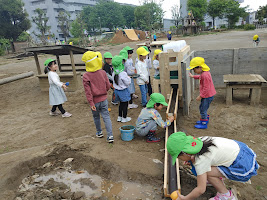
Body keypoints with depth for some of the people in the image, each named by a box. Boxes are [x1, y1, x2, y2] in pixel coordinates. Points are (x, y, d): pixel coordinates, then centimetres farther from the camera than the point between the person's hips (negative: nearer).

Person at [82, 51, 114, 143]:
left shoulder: (86, 76, -14)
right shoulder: (102, 72, -9)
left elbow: (88, 91, -14)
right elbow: (108, 86, -2)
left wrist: (91, 103, -10)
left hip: (95, 101, -1)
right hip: (104, 99, 1)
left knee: (96, 117, 20)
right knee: (106, 116, 6)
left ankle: (99, 133, 36)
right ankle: (110, 135, 2)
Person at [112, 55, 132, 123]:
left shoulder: (114, 73, -5)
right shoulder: (123, 73, -26)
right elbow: (128, 83, -17)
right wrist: (128, 78, 1)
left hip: (117, 90, 7)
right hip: (123, 91, -7)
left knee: (121, 103, 22)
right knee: (125, 104, 11)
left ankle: (119, 117, 32)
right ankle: (124, 118, 22)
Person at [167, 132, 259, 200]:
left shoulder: (200, 161, -25)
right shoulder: (198, 140, -5)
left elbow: (201, 190, -19)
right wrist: (191, 159, 5)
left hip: (244, 166, -9)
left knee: (207, 173, -14)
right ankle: (217, 179, 19)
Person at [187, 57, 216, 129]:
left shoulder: (205, 75, -29)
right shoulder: (204, 72, 2)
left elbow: (206, 88, -27)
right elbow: (200, 77, 29)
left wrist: (200, 96, -22)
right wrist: (193, 76, 31)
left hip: (207, 96, -10)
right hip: (207, 95, 10)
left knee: (203, 110, 3)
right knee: (202, 108, 23)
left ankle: (204, 124, 16)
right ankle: (205, 119, 39)